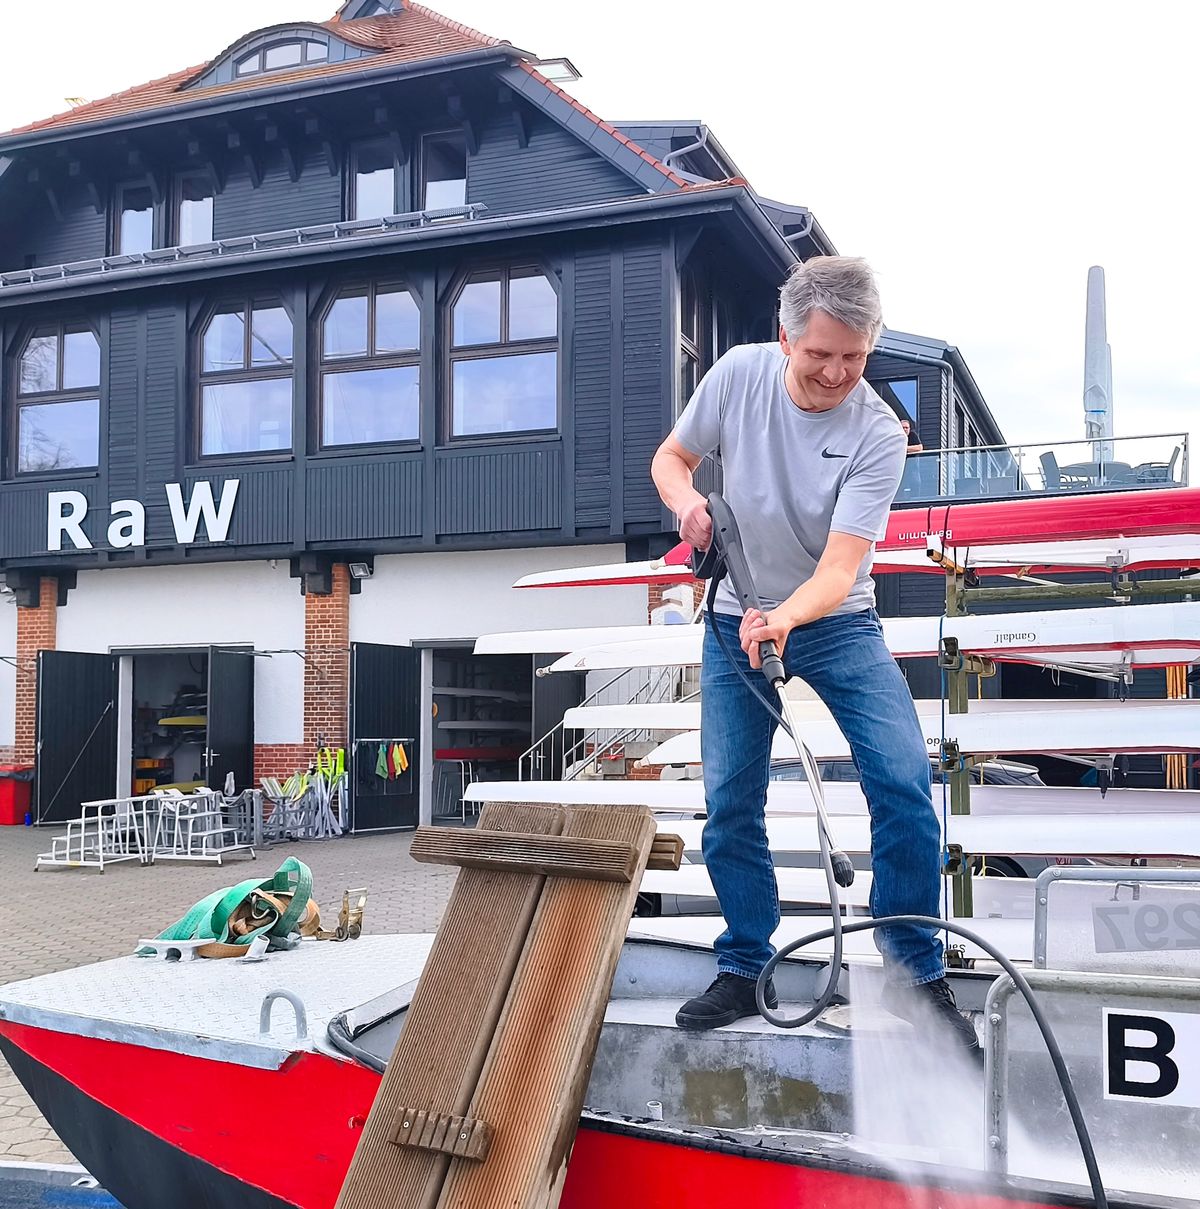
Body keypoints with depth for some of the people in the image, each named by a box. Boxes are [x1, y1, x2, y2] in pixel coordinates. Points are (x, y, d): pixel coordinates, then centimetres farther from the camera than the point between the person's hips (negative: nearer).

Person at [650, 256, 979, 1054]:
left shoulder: (878, 435, -20)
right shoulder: (739, 374, -12)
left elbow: (839, 567, -27)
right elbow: (670, 457, 3)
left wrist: (784, 617, -46)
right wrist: (688, 500, -20)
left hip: (836, 622, -2)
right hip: (736, 620, 2)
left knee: (904, 780, -16)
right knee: (730, 802, 0)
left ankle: (916, 975, 0)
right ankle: (746, 971, 18)